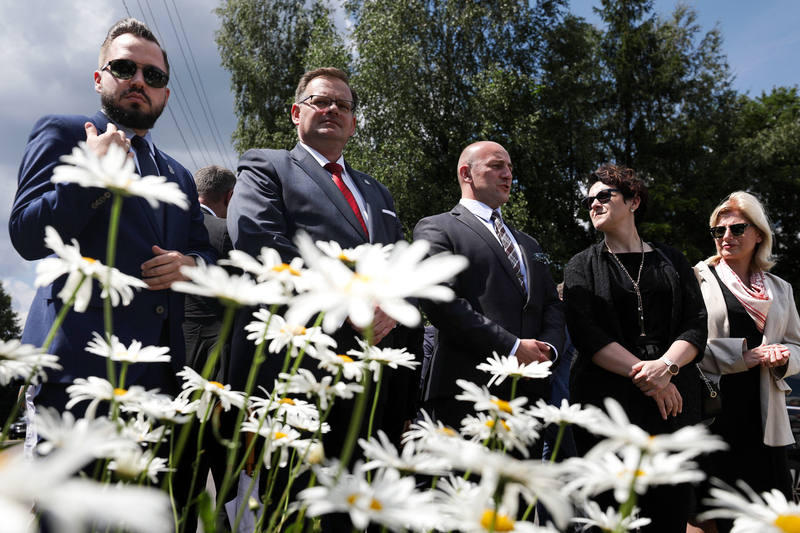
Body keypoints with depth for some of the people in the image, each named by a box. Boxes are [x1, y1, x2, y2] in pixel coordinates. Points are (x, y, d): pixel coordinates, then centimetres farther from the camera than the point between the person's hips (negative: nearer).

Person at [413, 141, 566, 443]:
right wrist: (511, 347, -14)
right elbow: (440, 301, -11)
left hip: (530, 393, 7)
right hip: (466, 393, -6)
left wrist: (547, 347, -1)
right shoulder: (436, 229, 3)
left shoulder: (528, 244, 28)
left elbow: (552, 305, 22)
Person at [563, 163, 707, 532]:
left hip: (674, 396, 2)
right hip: (606, 398, -2)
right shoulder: (582, 266, 10)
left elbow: (696, 324, 7)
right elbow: (585, 333, -3)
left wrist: (665, 365, -13)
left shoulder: (672, 261, 16)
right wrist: (643, 374, -13)